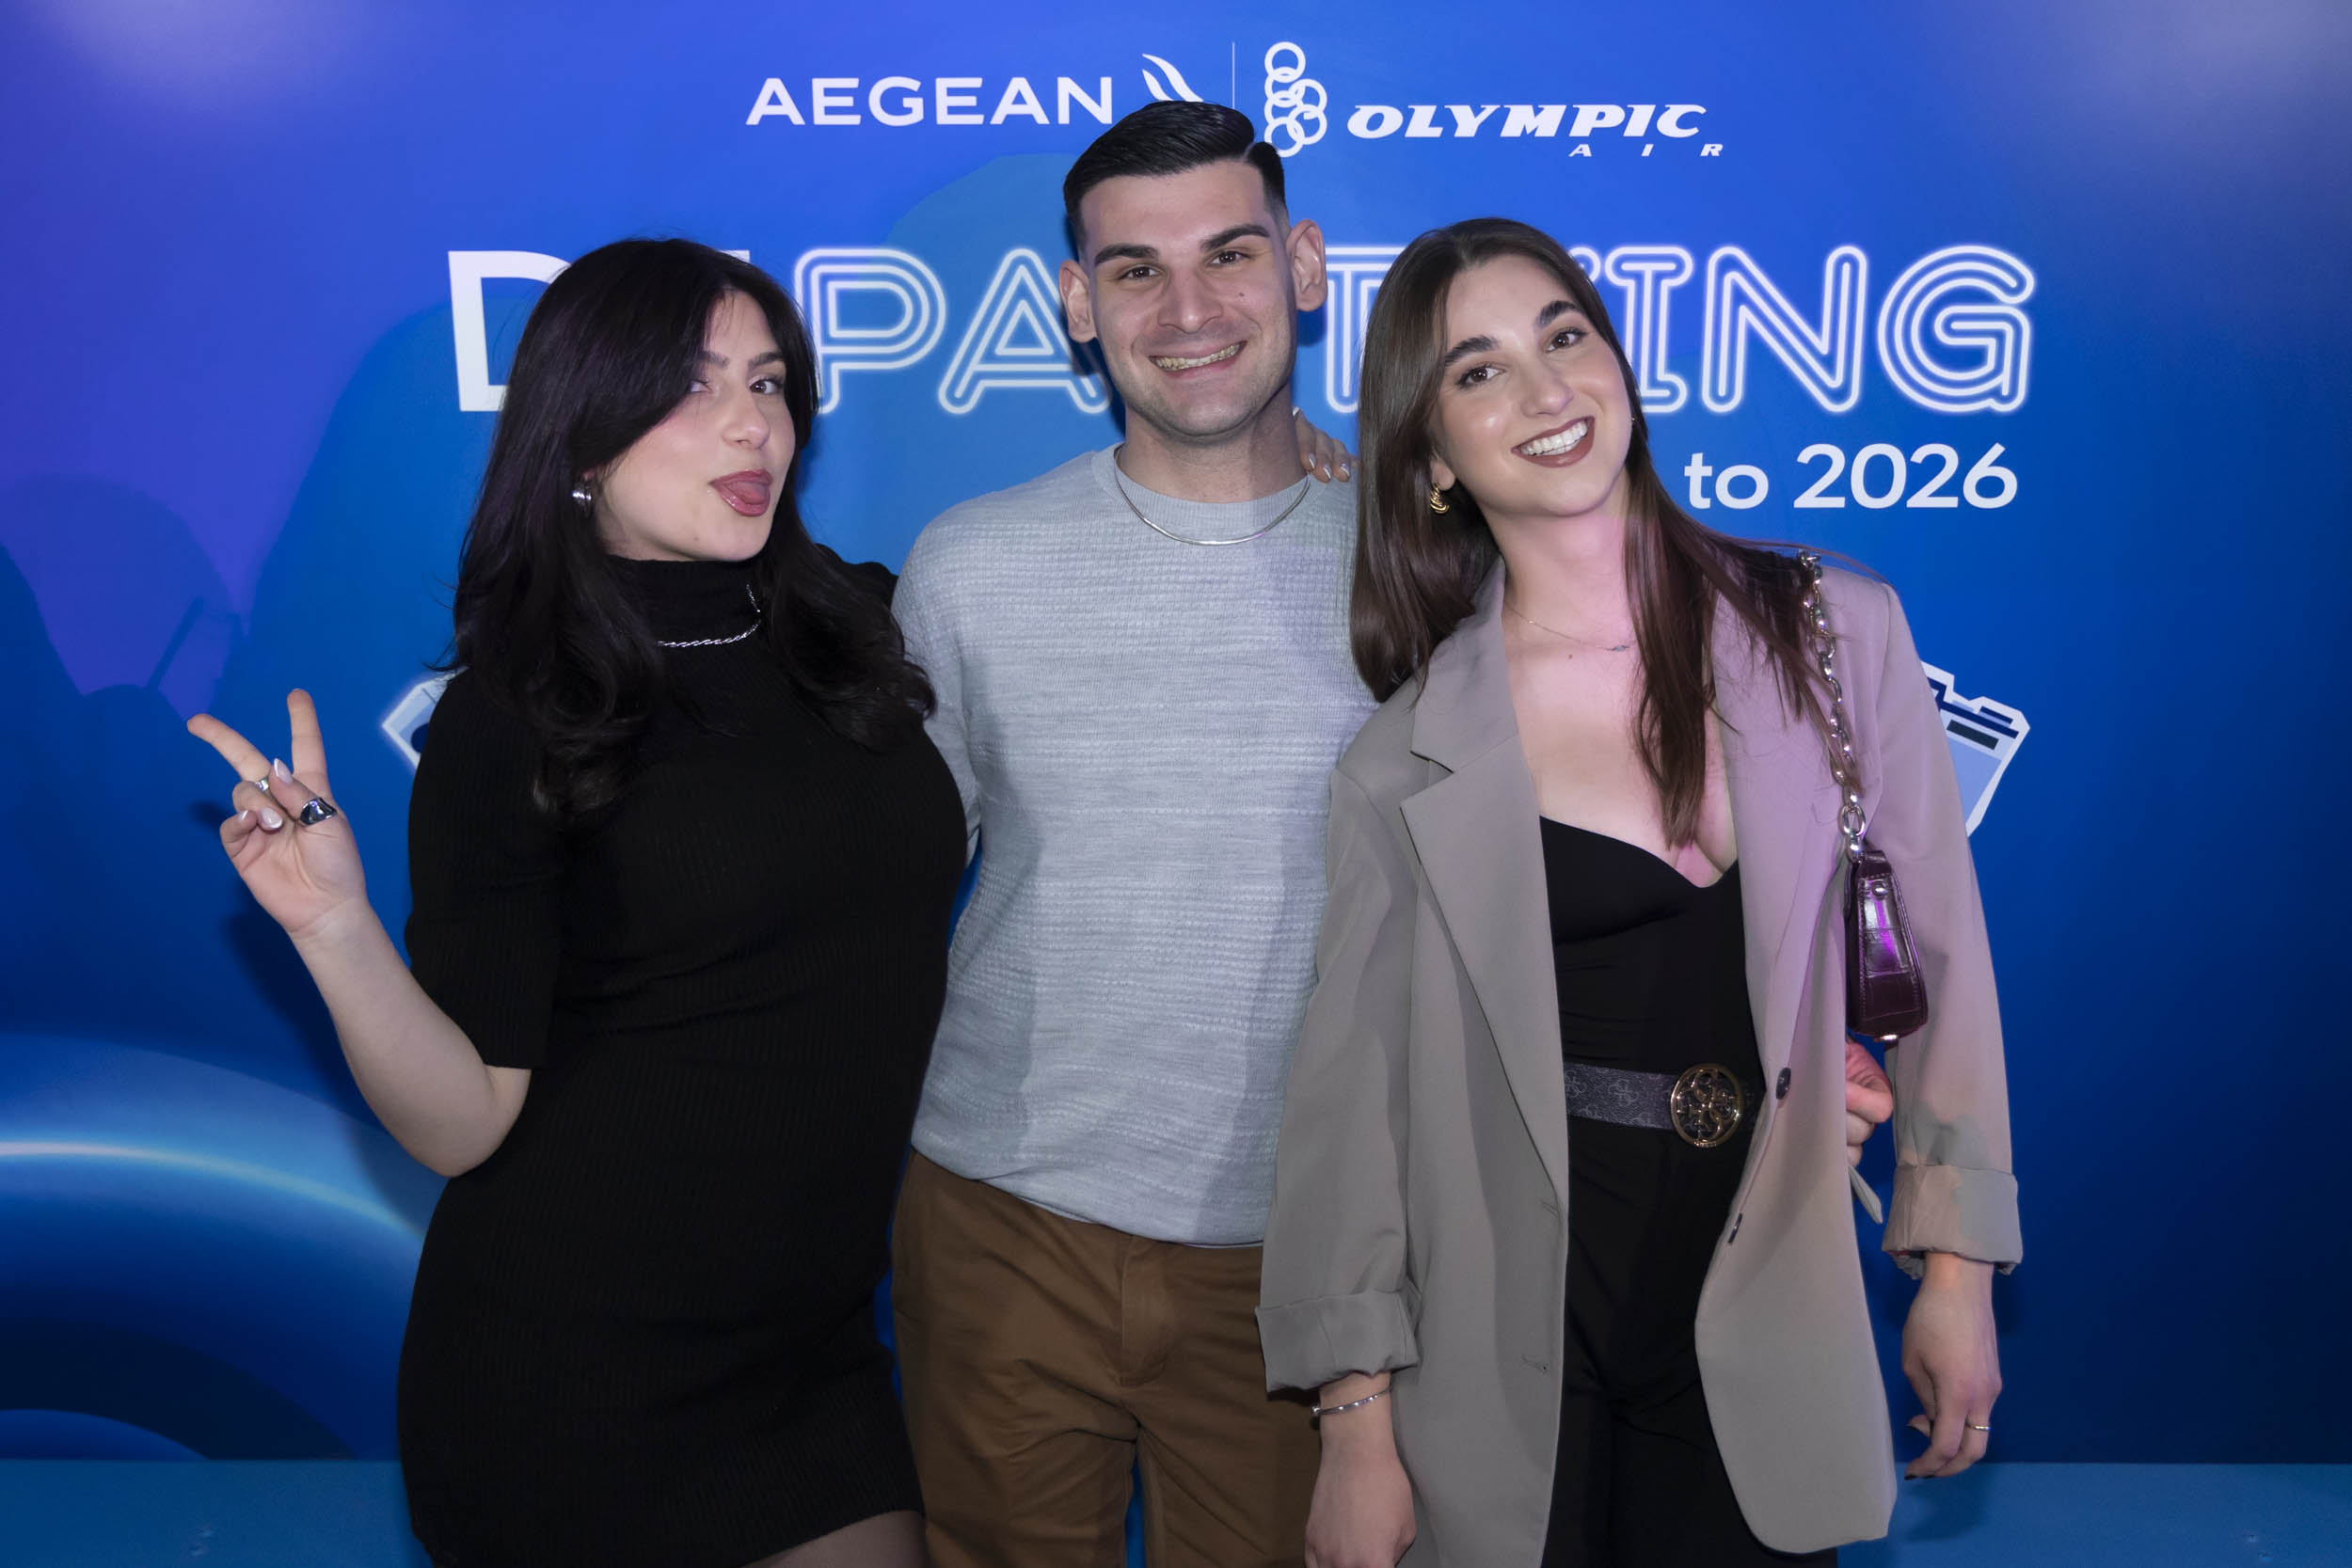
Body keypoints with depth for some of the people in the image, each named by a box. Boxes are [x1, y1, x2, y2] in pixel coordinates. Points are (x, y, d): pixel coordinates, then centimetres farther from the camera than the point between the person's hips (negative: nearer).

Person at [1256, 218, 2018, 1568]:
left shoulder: (1836, 634, -3)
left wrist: (1958, 1266, 4)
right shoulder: (1407, 762, -7)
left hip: (1763, 1341, 2)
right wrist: (1357, 1420, -5)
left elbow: (1934, 951, 3)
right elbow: (1354, 1091, -5)